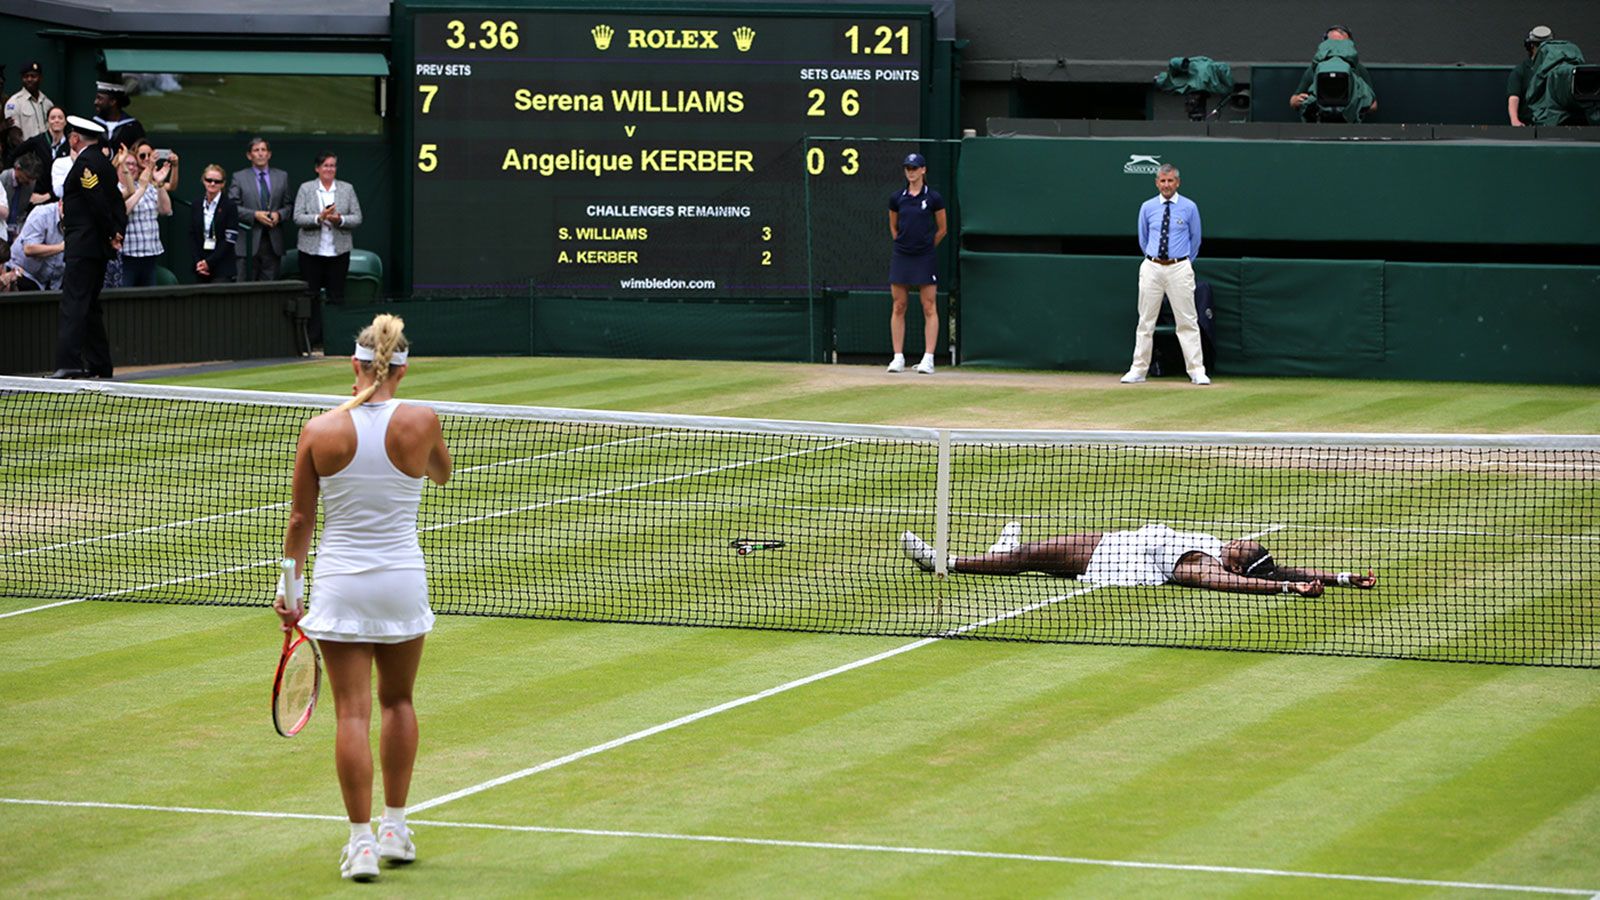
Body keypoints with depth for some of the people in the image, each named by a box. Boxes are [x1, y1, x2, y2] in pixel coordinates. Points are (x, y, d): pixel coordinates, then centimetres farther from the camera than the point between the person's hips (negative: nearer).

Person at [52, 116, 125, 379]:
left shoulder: (85, 163, -13)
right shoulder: (104, 162, 16)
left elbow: (99, 204, -19)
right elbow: (117, 202, 15)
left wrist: (111, 235, -9)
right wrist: (117, 233, 7)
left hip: (83, 246, -10)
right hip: (101, 248, 10)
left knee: (73, 305, -14)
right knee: (89, 306, 15)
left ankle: (69, 364, -23)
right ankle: (99, 365, 17)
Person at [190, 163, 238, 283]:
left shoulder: (229, 206, -4)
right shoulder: (196, 207, 10)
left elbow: (229, 240, -8)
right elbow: (192, 236, 10)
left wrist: (209, 262, -12)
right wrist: (198, 262, -5)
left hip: (222, 268, -4)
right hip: (200, 267, 4)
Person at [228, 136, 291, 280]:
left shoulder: (281, 176, 13)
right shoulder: (239, 177, 5)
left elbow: (288, 206, 14)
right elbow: (232, 207, -2)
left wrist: (279, 214, -7)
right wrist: (255, 215, -14)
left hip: (273, 240, 2)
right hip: (249, 241, -2)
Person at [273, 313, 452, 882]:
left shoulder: (320, 431, -9)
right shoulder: (421, 423, -8)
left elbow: (300, 519, -2)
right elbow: (442, 473, 15)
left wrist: (290, 587, 10)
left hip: (340, 583, -1)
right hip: (403, 579, 1)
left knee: (353, 712, 0)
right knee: (398, 701, 20)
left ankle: (361, 842, -1)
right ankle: (396, 827, 24)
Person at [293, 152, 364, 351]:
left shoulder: (347, 189, 8)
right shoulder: (306, 189, 4)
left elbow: (357, 218, 4)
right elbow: (298, 218, -3)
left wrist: (339, 220, -15)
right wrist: (319, 218, -19)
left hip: (338, 250, 1)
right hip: (311, 250, -1)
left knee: (337, 295, 1)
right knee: (312, 296, 1)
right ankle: (312, 337, 6)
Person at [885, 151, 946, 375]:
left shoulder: (933, 198, -3)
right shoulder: (897, 199, 6)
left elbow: (942, 229, 7)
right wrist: (902, 244, 13)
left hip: (925, 258, -3)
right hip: (901, 258, 3)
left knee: (929, 308, -4)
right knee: (898, 307, 2)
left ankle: (928, 358, -4)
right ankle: (898, 357, 6)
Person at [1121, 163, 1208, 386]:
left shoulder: (1189, 208, 1)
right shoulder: (1147, 208, 5)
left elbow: (1195, 239, 12)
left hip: (1179, 269, -2)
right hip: (1151, 267, 2)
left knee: (1187, 321, -4)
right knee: (1146, 321, 4)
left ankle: (1196, 370, -3)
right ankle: (1138, 370, 8)